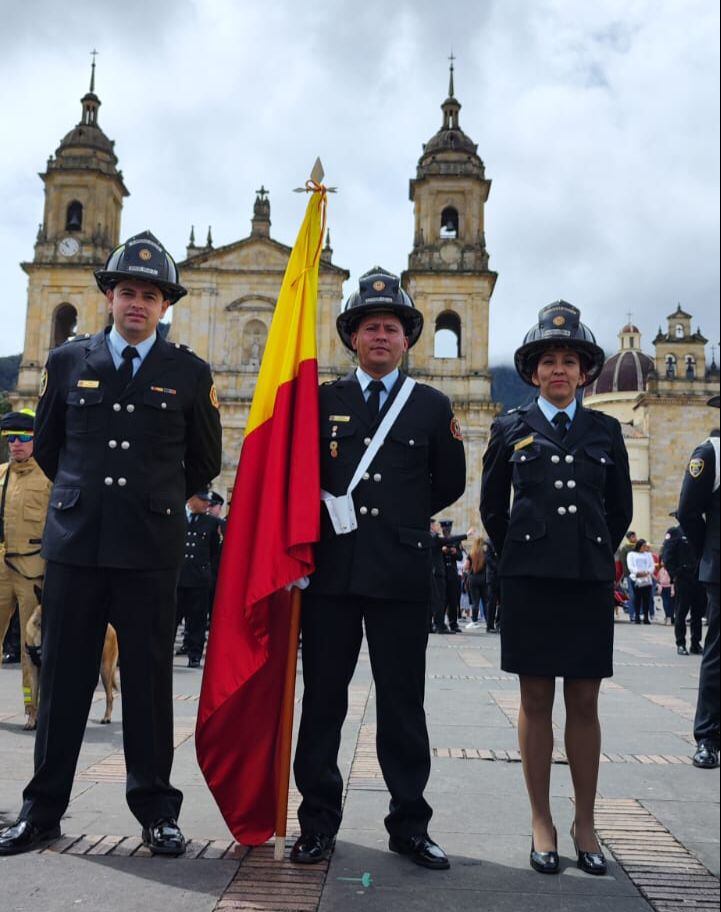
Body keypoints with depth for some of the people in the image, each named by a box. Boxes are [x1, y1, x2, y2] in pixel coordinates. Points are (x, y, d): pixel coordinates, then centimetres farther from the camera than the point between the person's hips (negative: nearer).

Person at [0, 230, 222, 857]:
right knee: (63, 676, 8)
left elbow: (205, 463, 13)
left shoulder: (190, 374, 5)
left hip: (151, 548, -1)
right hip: (75, 543, 1)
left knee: (150, 680, 5)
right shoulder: (67, 363, 9)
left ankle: (156, 811, 17)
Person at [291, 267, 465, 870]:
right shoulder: (322, 400, 9)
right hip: (332, 570, 1)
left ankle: (409, 825, 21)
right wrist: (325, 520, 1)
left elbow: (449, 486, 12)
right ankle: (319, 823, 22)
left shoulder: (433, 406, 8)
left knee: (403, 703, 7)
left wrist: (402, 518, 8)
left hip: (402, 572, 0)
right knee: (323, 700, 8)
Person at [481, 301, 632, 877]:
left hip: (590, 581, 1)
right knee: (536, 701, 4)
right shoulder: (511, 430, 6)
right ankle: (543, 824, 16)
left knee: (584, 703, 6)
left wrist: (596, 557, 13)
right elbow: (492, 508, 12)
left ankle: (585, 824, 19)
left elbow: (620, 509, 15)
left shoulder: (605, 431, 9)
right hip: (530, 581, -1)